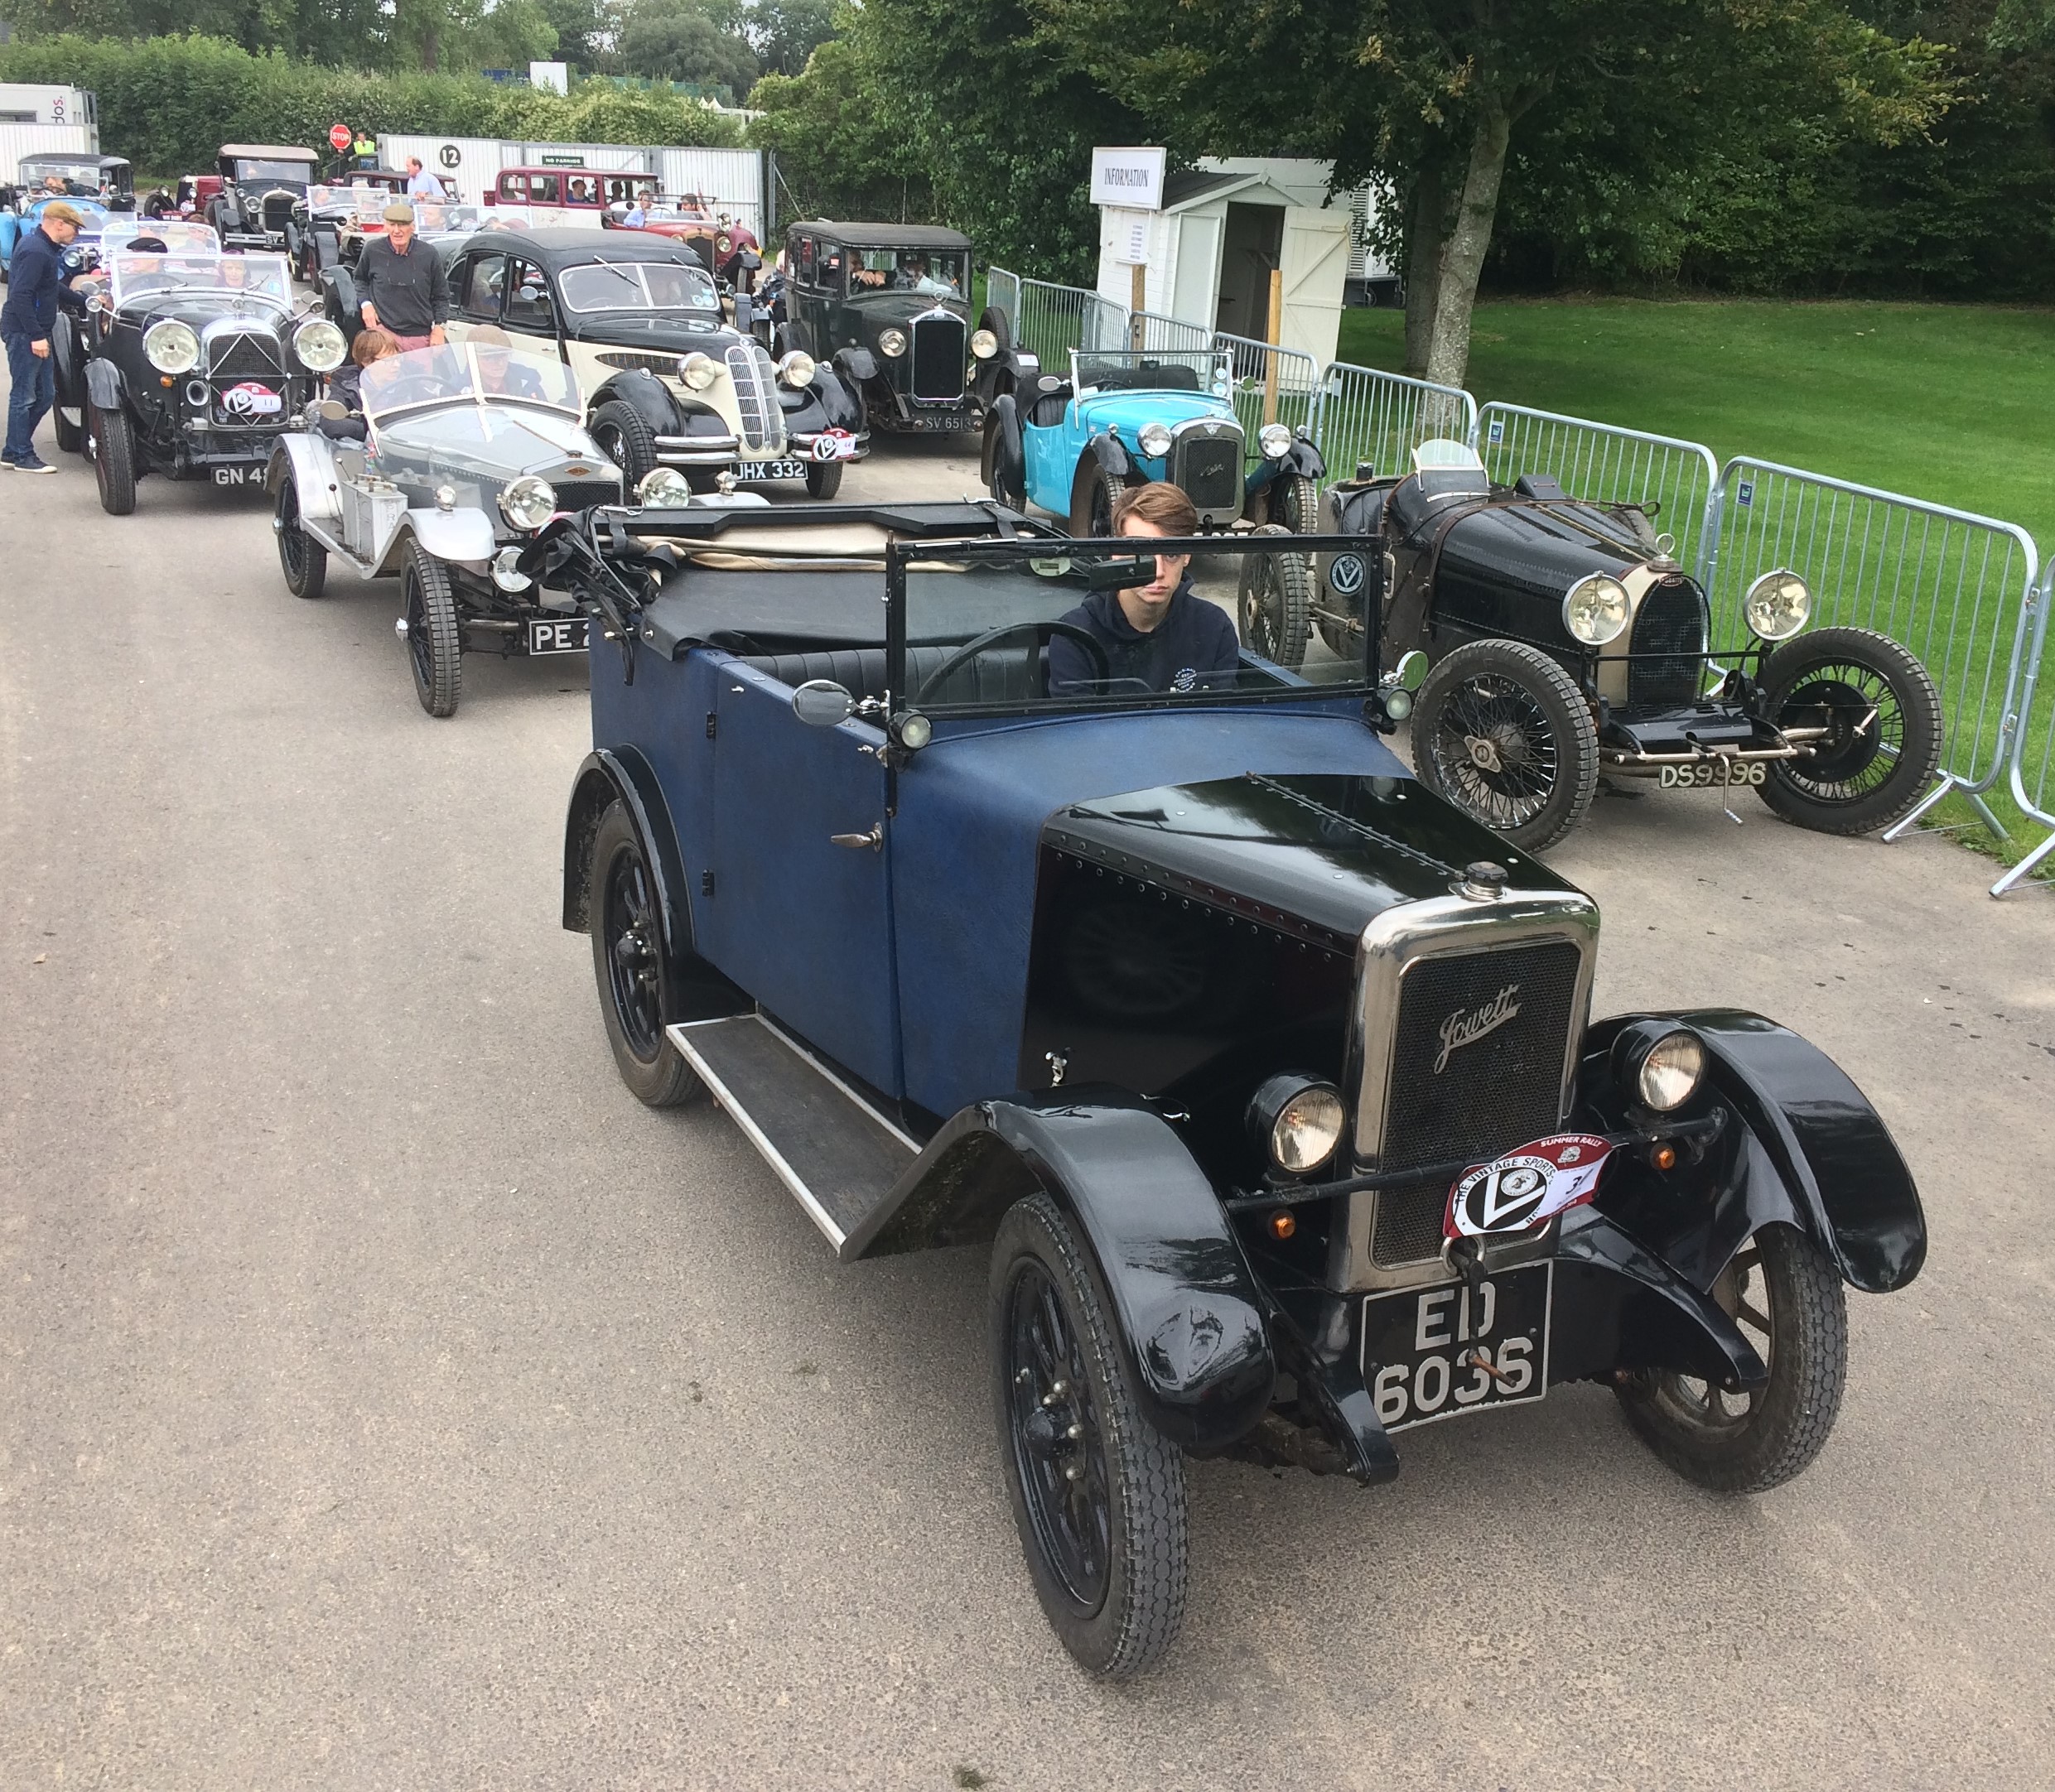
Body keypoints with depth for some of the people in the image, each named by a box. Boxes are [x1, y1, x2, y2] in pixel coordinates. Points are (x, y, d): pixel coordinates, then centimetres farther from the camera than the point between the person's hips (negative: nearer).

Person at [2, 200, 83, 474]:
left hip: (35, 332, 10)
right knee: (24, 396, -3)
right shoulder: (36, 251, -18)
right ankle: (23, 457, 5)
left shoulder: (43, 246, 13)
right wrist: (36, 335, -25)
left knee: (44, 395, 13)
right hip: (23, 332, -10)